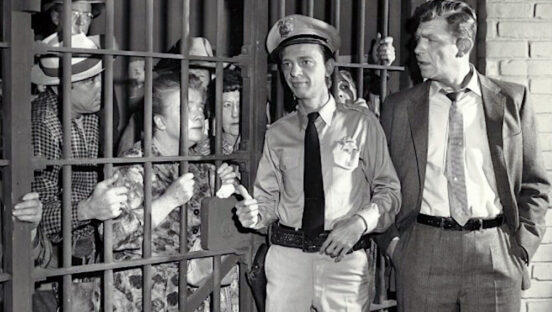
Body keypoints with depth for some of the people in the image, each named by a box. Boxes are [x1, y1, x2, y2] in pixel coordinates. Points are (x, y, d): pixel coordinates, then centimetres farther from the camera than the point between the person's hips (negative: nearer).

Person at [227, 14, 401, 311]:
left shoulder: (362, 123, -1)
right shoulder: (277, 133, 5)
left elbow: (389, 191, 1)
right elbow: (269, 198, 8)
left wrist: (361, 221, -15)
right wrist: (255, 213, -13)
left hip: (344, 257, -1)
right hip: (286, 256, 2)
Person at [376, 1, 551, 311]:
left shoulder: (512, 99, 4)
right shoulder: (399, 107, 6)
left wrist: (522, 245, -1)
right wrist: (392, 241, 0)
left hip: (495, 252, 0)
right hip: (422, 252, 1)